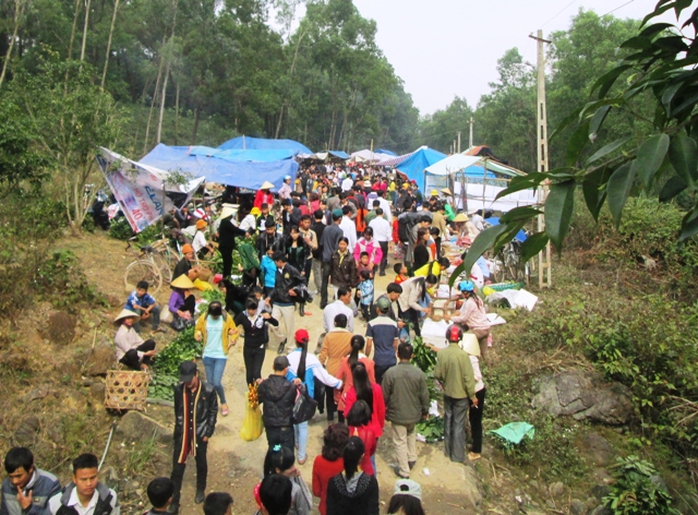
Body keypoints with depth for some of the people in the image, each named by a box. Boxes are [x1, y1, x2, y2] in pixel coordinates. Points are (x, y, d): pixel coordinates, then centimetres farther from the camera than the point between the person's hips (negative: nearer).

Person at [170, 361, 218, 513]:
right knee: (177, 468, 3)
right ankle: (174, 502, 16)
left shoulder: (208, 390, -16)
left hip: (200, 434, -1)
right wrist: (178, 429, 11)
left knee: (201, 463, 19)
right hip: (182, 433, 1)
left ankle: (201, 490, 43)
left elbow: (213, 412, -5)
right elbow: (177, 410, 5)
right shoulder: (179, 389, -11)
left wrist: (208, 433, -6)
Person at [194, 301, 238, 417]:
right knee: (210, 382, 9)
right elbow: (198, 329, 8)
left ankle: (223, 402, 18)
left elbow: (234, 331, 2)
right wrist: (198, 335, -14)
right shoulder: (203, 318, -5)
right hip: (207, 355, 3)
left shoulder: (227, 318, -10)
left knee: (217, 382, -8)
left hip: (221, 355, -2)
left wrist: (233, 340, -18)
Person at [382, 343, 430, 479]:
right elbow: (424, 395, -4)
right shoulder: (419, 373, -12)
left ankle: (404, 471, 18)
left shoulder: (390, 373, -18)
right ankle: (412, 459, 37)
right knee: (411, 434, 30)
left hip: (397, 414, -3)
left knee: (400, 441, 10)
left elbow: (384, 395, -10)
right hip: (414, 414, 3)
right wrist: (425, 411, 13)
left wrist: (384, 411, 8)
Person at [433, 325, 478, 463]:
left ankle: (448, 451, 32)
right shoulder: (463, 354, -23)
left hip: (447, 393, 4)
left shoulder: (441, 353, -11)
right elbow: (468, 378, -18)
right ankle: (458, 456, 18)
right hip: (461, 395, -4)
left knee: (448, 421, 19)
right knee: (459, 425, 8)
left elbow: (437, 374, -4)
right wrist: (473, 396, -7)